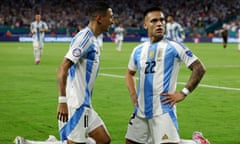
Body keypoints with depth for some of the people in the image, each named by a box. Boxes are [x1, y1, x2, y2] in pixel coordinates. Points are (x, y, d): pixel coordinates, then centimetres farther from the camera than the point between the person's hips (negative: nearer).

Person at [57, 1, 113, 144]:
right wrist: (62, 101, -26)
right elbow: (63, 68, -21)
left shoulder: (93, 40, 16)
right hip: (76, 104, -10)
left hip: (84, 104, 10)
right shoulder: (85, 37, -13)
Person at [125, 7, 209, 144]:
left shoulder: (174, 47, -5)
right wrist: (133, 95, 13)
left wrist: (183, 93, -10)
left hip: (163, 110, -6)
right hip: (141, 110, 6)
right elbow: (130, 73, 28)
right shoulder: (138, 50, 11)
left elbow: (199, 68, -7)